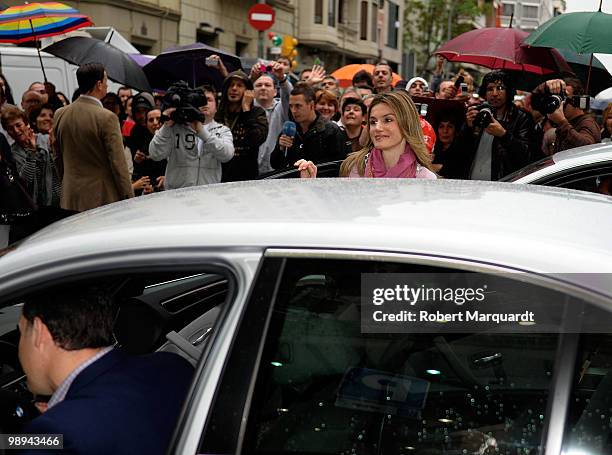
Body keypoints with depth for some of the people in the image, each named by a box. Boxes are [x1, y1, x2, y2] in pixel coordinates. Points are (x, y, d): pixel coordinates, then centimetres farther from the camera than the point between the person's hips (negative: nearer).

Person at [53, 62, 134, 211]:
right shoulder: (107, 118, -14)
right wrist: (129, 198, -7)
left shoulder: (60, 114, 5)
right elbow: (118, 164, -14)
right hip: (102, 198, -6)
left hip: (70, 199, 6)